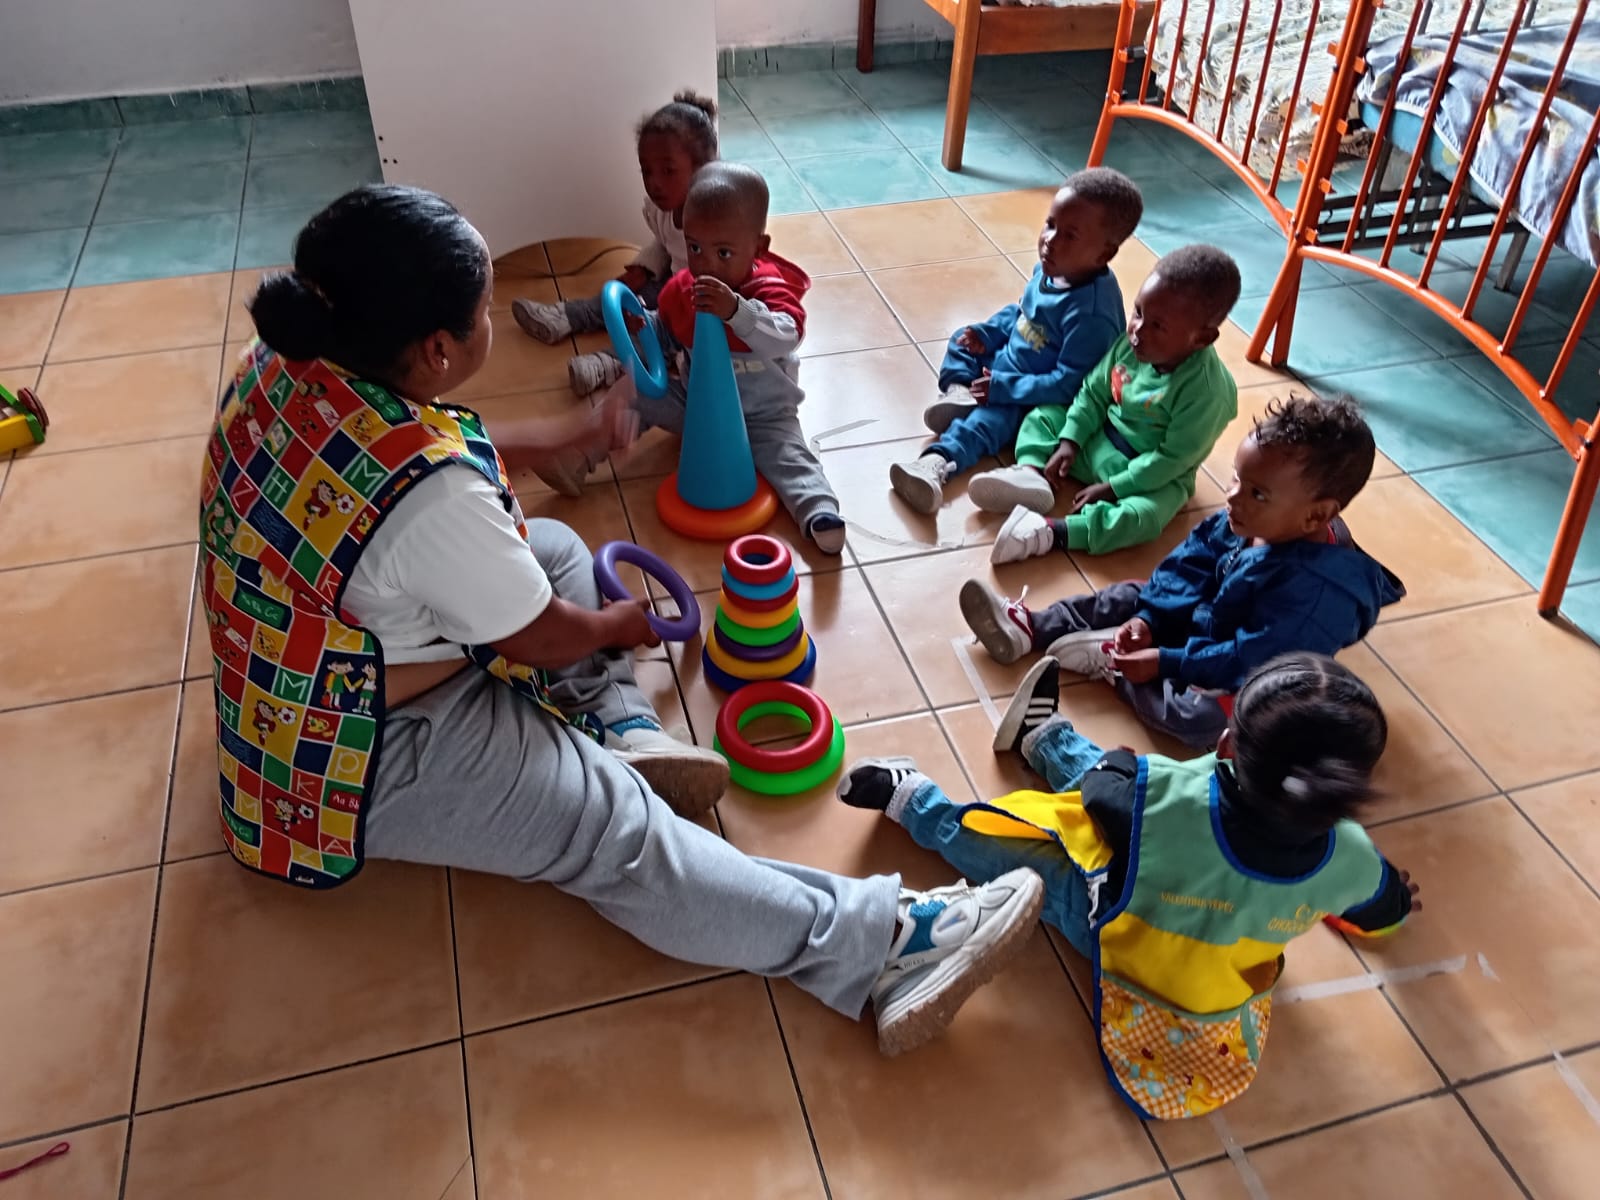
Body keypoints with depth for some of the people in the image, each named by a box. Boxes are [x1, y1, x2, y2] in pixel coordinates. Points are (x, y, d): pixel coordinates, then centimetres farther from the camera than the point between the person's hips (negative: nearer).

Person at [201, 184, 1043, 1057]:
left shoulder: (288, 363, -9)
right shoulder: (432, 494, -34)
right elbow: (547, 637, -17)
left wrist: (566, 438, 16)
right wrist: (621, 625, 4)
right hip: (365, 763, -9)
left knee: (554, 545, 17)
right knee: (617, 831, -17)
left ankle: (618, 728, 2)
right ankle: (888, 947, -19)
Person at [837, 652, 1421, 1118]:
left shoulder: (1162, 796, -41)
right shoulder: (1349, 857, -30)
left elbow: (1106, 780, -17)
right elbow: (1384, 909, -5)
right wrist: (1396, 899, 21)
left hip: (1120, 934, -4)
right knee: (1101, 771, 19)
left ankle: (913, 800, 34)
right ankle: (1042, 735, 46)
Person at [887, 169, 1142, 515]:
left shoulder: (1091, 312, -33)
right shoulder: (1051, 269, -7)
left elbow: (1069, 384, -31)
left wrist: (1003, 387, -30)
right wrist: (985, 334, -2)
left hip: (1038, 396, -10)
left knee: (990, 417, -33)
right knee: (963, 340, 16)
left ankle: (938, 463, -54)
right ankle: (959, 392, -11)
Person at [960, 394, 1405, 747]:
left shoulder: (1316, 588, -36)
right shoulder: (1245, 522, -13)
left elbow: (1250, 659, -33)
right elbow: (1189, 565, -2)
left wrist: (1165, 662, -30)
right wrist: (1148, 619, -13)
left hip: (1245, 681, -8)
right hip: (1200, 621, 8)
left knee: (1199, 716, -33)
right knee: (1129, 598, 6)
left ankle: (1112, 661, -13)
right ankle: (1028, 629, 9)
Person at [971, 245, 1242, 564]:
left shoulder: (1207, 390, -30)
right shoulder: (1130, 344, -13)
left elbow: (1174, 459, -26)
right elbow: (1094, 393, 1)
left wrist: (1112, 488, -25)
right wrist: (1070, 441, -10)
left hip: (1156, 475, -7)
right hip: (1097, 441, 7)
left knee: (1138, 518, -36)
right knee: (1042, 416, 5)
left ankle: (1050, 532, -39)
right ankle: (1032, 474, -19)